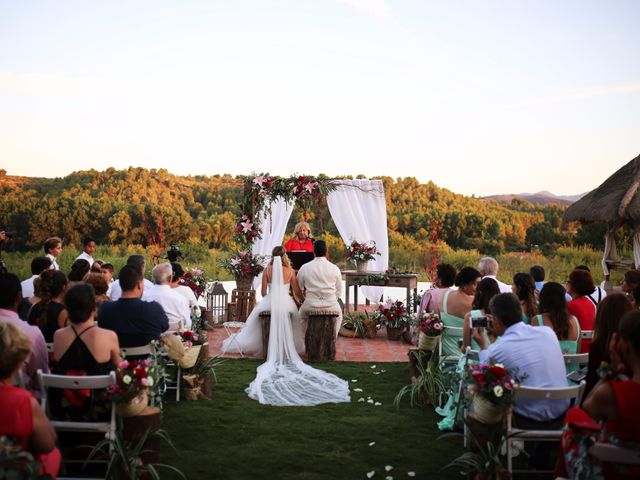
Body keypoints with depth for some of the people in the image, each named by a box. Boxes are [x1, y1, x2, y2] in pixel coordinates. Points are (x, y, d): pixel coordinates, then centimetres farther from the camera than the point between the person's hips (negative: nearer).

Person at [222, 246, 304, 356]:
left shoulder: (267, 270, -2)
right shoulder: (290, 271, -3)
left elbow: (263, 292, 0)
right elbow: (297, 293, 0)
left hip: (269, 302, 1)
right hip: (286, 303, -1)